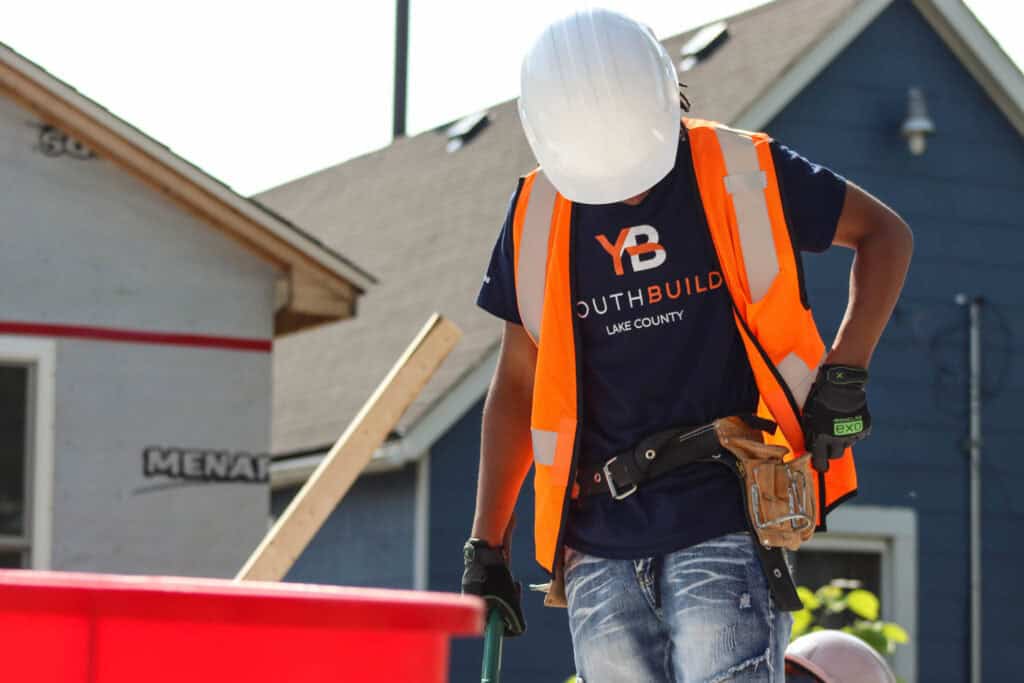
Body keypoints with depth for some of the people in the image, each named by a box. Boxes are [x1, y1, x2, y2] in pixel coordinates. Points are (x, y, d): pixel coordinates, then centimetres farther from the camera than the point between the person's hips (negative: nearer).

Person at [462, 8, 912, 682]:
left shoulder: (744, 176, 0)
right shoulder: (538, 216, 8)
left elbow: (884, 234, 14)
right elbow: (518, 382, 16)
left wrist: (843, 376, 1)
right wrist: (487, 545, 14)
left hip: (725, 525, -3)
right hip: (600, 547, 3)